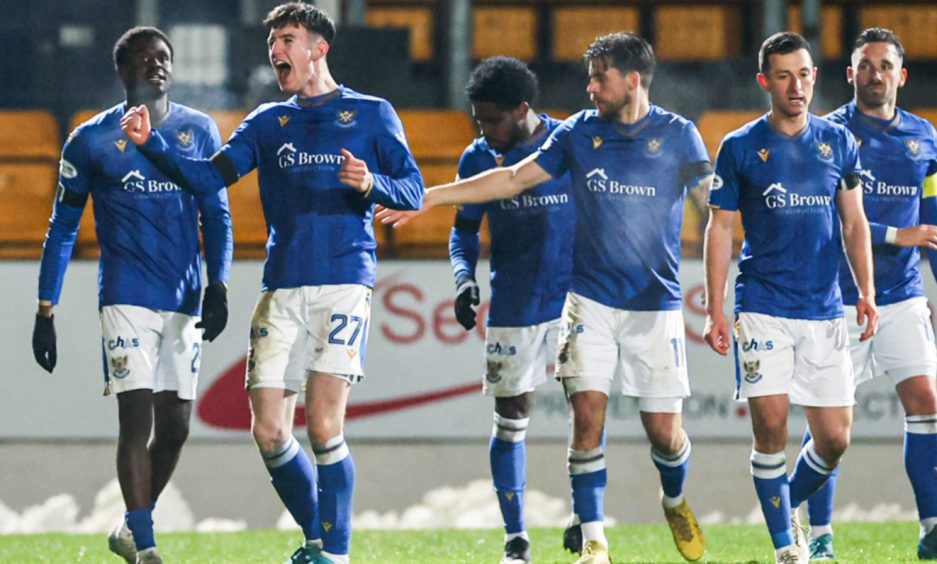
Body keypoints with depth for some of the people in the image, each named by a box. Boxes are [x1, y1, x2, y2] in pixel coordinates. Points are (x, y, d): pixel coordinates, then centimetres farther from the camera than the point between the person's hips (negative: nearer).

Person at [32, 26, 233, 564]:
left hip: (185, 300, 3)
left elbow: (216, 216, 11)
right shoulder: (92, 140, 0)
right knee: (137, 416, -13)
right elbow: (63, 228, 6)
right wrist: (45, 311, 3)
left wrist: (219, 286, -2)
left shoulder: (199, 132, 7)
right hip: (127, 296, -3)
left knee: (175, 426, 5)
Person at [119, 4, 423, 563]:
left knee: (324, 426, -15)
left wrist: (371, 185, -18)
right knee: (269, 432, -2)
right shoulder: (268, 123, 18)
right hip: (281, 290, 4)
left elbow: (414, 191, 2)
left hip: (344, 285, -4)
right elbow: (208, 176, 9)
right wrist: (152, 144, -5)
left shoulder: (371, 114, 8)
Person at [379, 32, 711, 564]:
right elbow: (513, 179, 11)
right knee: (588, 414, -11)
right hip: (592, 300, 2)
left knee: (664, 430, 0)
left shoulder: (678, 135, -4)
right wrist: (430, 196, 7)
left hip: (657, 304, -2)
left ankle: (676, 501, 33)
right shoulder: (580, 132, 4)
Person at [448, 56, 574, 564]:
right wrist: (464, 278, -7)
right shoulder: (479, 159, 1)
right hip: (512, 307, 2)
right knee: (511, 419, 2)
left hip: (572, 299, -2)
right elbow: (465, 231, 11)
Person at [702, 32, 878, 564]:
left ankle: (789, 506, 28)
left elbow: (855, 222, 13)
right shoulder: (740, 148, 0)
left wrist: (867, 291, 1)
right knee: (771, 425, -11)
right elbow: (721, 229, 2)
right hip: (763, 309, -3)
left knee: (834, 438, 1)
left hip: (825, 310, 3)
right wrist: (715, 312, -4)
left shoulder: (838, 141, 8)